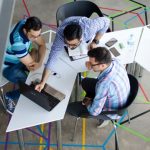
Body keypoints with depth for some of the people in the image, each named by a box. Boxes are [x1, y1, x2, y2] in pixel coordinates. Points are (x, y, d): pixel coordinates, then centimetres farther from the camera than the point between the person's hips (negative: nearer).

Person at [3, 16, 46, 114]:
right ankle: (9, 97, 9)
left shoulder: (28, 25, -19)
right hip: (9, 67, -7)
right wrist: (34, 53, -11)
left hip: (22, 58, 7)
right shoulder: (18, 42, -42)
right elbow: (31, 66, -31)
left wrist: (40, 62, -24)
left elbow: (42, 44, -7)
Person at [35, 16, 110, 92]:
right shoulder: (60, 34, -45)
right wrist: (42, 82, -47)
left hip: (87, 38, 0)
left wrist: (95, 42, -26)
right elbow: (52, 58, -42)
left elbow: (106, 21, -26)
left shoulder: (90, 26, -46)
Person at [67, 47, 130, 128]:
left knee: (71, 108, -1)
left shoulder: (104, 84, -44)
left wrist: (87, 103, -8)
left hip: (113, 111, -7)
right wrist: (92, 65, -16)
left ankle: (103, 117, 15)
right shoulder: (115, 61, -22)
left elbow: (94, 111, -31)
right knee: (85, 82, 19)